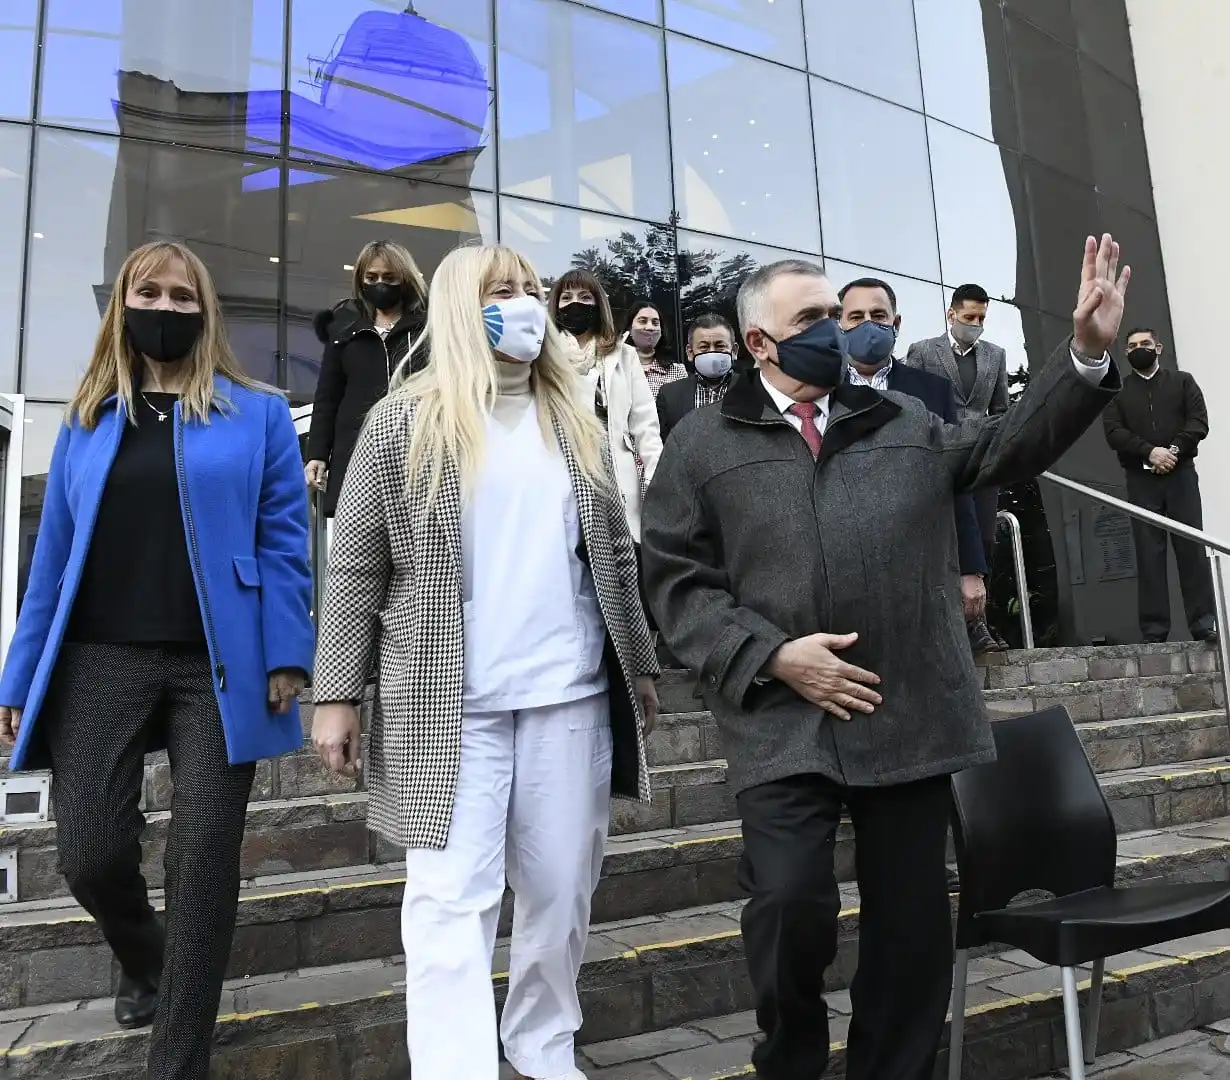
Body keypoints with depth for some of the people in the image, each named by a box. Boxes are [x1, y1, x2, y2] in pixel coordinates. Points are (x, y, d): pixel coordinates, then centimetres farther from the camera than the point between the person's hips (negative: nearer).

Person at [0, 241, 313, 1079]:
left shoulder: (258, 413, 3)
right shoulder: (88, 419, 12)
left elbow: (283, 542, -2)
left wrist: (286, 657, -11)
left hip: (217, 666, -2)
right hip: (102, 661, 3)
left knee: (203, 859, 0)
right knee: (90, 854, 3)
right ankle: (143, 964, 39)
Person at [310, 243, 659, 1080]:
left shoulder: (575, 424, 11)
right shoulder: (406, 421, 0)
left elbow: (616, 555, 14)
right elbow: (356, 568, -1)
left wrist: (641, 664, 12)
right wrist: (338, 693, -5)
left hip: (570, 694, 4)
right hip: (449, 702, -3)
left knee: (562, 892, 12)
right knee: (451, 901, -1)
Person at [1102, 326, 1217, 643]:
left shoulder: (1182, 381, 15)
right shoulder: (1117, 390, 14)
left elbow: (1199, 421, 2)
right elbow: (1113, 432, -1)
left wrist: (1175, 449, -16)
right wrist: (1149, 451, -16)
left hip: (1180, 474, 0)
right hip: (1141, 478, 0)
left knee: (1192, 546, -5)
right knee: (1149, 551, -4)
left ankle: (1204, 622, -4)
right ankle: (1155, 630, -5)